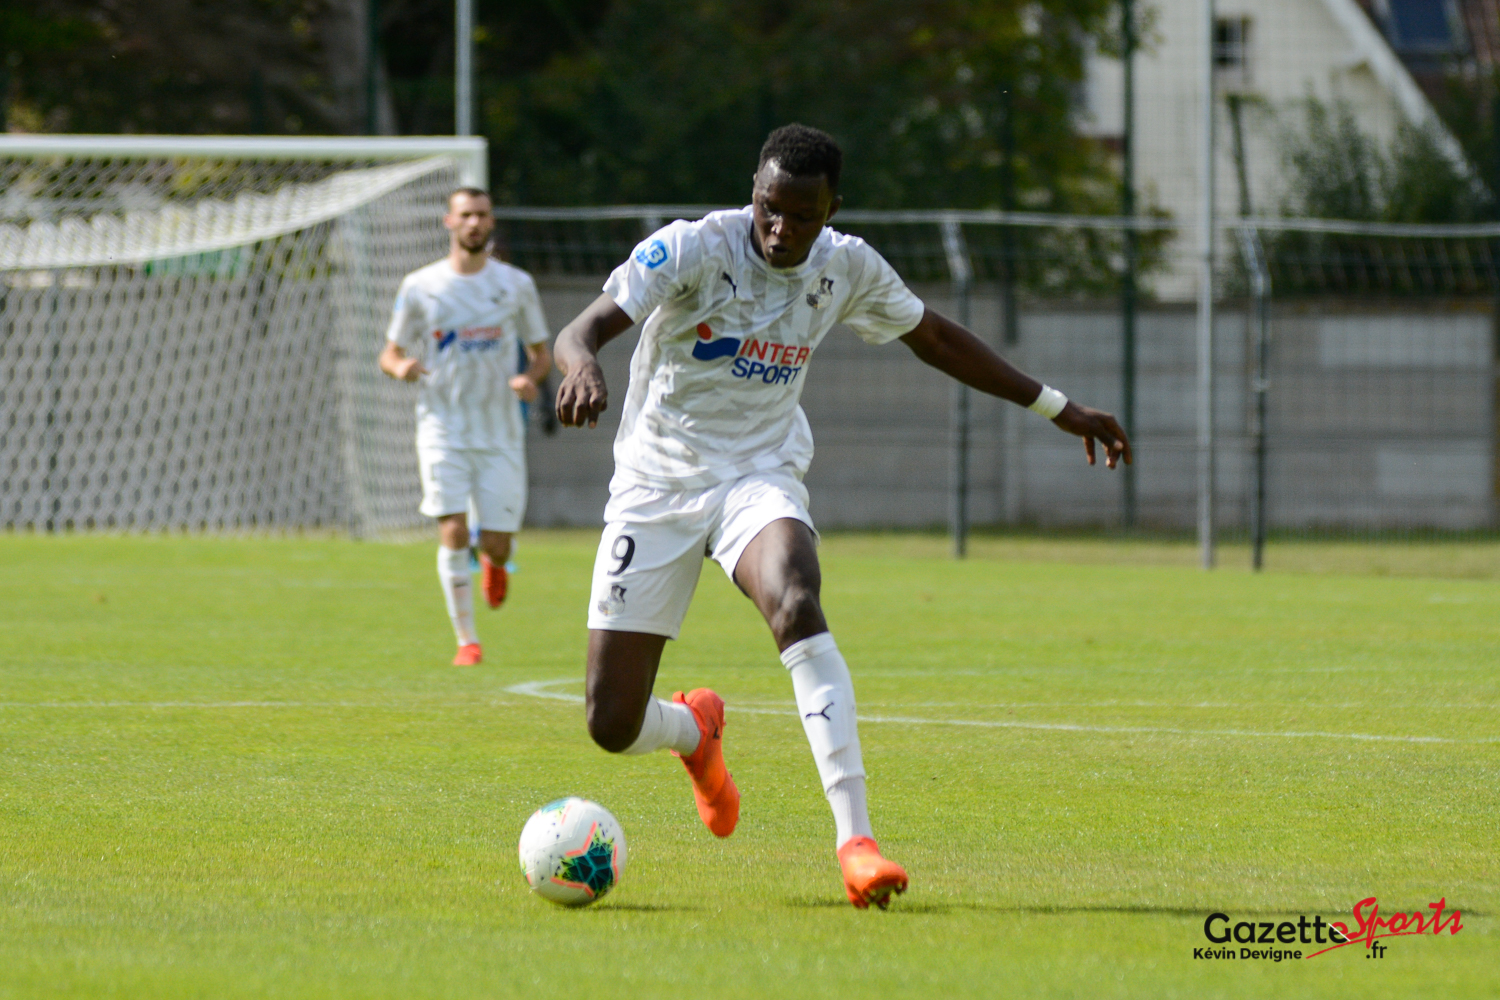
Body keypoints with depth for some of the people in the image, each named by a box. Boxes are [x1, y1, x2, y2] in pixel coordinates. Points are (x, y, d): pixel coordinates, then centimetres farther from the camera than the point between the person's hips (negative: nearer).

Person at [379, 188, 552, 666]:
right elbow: (390, 353, 9)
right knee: (453, 532, -15)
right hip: (443, 431, -1)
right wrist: (400, 366, -15)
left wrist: (530, 378, -11)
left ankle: (493, 566, 38)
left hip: (501, 434, 1)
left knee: (496, 546, -2)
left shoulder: (516, 285, 4)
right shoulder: (420, 287, 2)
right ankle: (466, 639, -4)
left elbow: (542, 354, 12)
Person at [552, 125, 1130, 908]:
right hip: (657, 484, -1)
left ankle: (854, 839, -40)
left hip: (759, 477, 1)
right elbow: (582, 328, -27)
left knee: (795, 604, -36)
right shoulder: (692, 248, -16)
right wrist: (582, 365, -53)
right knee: (612, 726, -4)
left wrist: (1058, 409, 19)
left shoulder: (846, 269, -3)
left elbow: (934, 338, 16)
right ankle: (695, 728, 37)